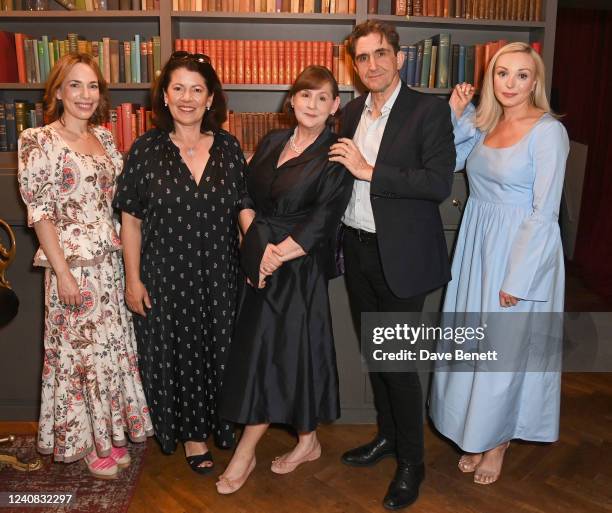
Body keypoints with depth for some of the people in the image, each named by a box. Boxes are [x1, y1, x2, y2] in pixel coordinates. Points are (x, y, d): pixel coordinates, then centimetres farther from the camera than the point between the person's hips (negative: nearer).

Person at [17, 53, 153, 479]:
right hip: (72, 261, -6)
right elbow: (40, 212, -12)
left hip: (110, 260, 6)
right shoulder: (40, 141, -8)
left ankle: (111, 434, 30)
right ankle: (86, 441, 24)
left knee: (114, 346, 12)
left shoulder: (104, 138, 10)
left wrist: (123, 247, 8)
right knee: (80, 348, 5)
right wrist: (62, 272, -16)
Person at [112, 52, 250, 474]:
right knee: (178, 353, 11)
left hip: (219, 273, 2)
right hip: (165, 275, -1)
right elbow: (131, 219, -2)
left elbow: (244, 207, 5)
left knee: (220, 349, 13)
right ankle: (191, 433, 33)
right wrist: (133, 279, -5)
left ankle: (221, 426, 38)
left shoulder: (228, 147, 0)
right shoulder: (147, 149, -5)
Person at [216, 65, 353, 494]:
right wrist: (257, 247, -3)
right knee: (261, 350, 12)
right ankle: (307, 442, 29)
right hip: (260, 261, 6)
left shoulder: (335, 157, -7)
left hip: (299, 267, -6)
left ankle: (245, 453, 13)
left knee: (271, 351, -1)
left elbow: (320, 224, -13)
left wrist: (277, 255, -15)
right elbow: (247, 197, 9)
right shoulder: (273, 142, 10)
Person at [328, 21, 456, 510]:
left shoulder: (430, 110, -10)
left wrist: (368, 170, -20)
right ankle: (387, 436, 38)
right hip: (357, 249, 7)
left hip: (400, 254, -6)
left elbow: (439, 183, -20)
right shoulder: (353, 111, 10)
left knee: (398, 361, 0)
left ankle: (411, 463, 20)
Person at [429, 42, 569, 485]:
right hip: (477, 247, 6)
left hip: (522, 250, -6)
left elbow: (544, 212, -17)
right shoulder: (484, 123, 6)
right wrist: (457, 114, -5)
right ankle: (477, 435, 35)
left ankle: (497, 442, 30)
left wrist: (517, 280, -18)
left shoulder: (548, 131, -14)